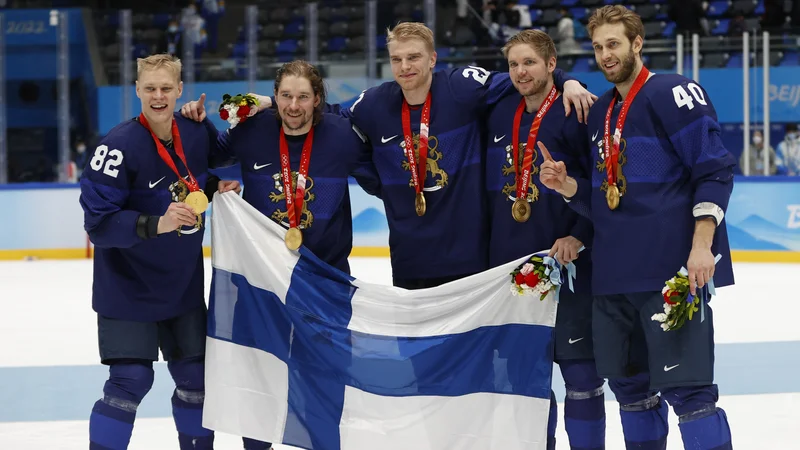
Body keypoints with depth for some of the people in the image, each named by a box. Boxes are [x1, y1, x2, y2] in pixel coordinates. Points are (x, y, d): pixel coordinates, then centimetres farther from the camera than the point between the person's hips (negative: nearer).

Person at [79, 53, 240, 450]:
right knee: (131, 381, -10)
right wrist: (156, 224, -35)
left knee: (195, 374, 12)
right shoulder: (120, 146, -22)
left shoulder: (197, 132, -3)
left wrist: (215, 188, -4)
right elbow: (99, 222, -24)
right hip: (128, 287, -6)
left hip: (183, 282, 6)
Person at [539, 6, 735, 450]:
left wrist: (702, 244, -19)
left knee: (686, 388, -11)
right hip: (614, 275, 8)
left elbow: (714, 170, -11)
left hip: (673, 271, -8)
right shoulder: (599, 113, 17)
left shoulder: (673, 93, -6)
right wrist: (568, 186, 1)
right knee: (630, 385, 13)